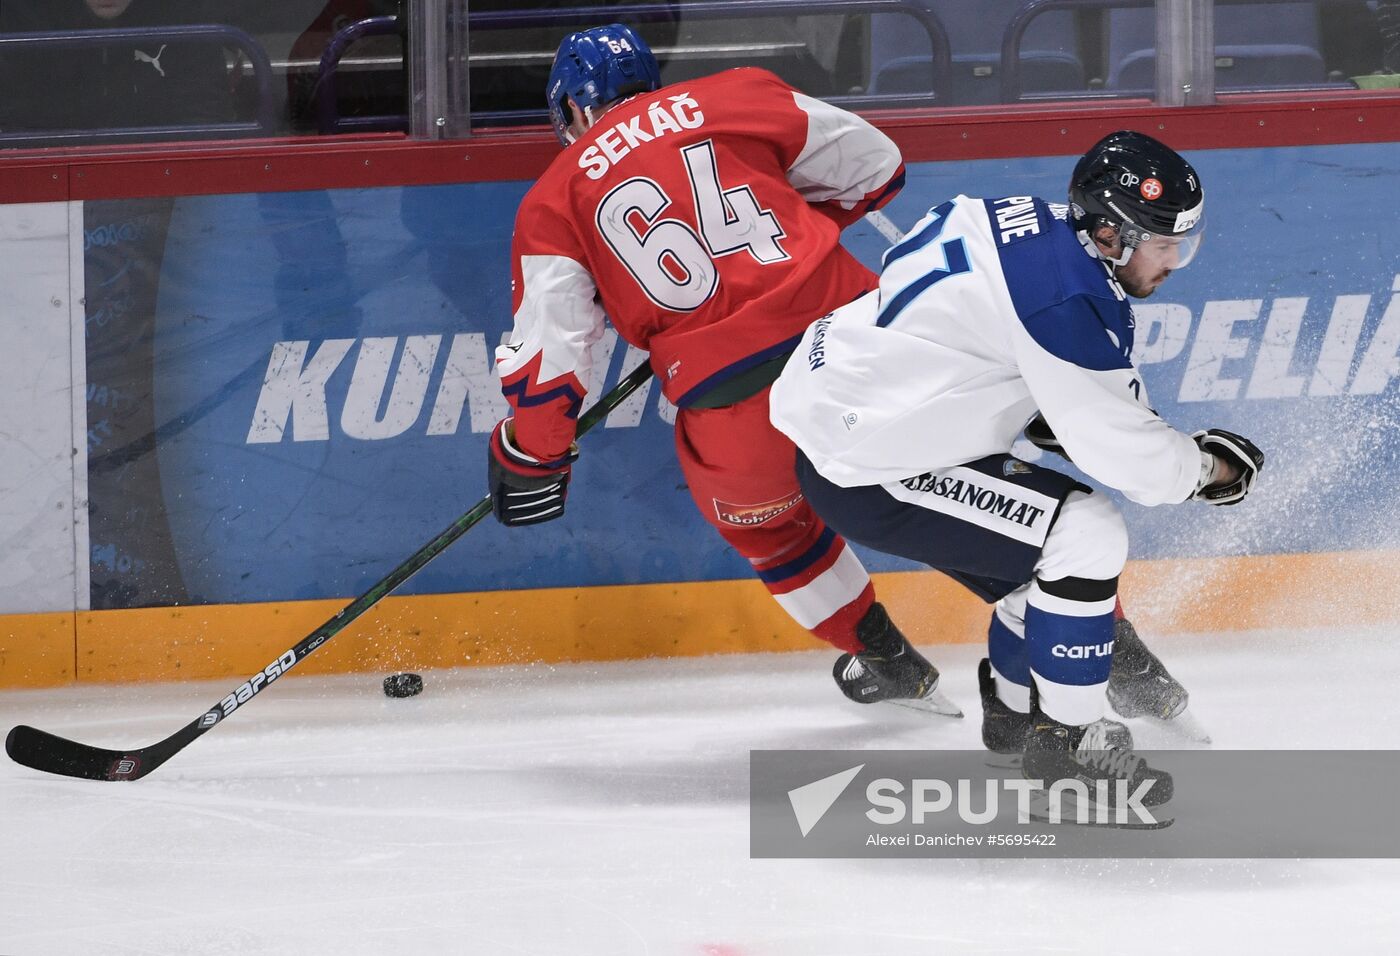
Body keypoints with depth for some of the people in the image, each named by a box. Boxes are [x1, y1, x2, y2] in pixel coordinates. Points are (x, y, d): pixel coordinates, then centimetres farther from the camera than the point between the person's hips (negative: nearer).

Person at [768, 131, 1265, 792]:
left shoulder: (1040, 228, 3)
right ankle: (1065, 737, 0)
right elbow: (1126, 457, -20)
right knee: (1087, 535, -12)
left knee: (1055, 538, 19)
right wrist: (1213, 468, -2)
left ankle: (1015, 708, 39)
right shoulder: (1066, 299, -26)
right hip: (864, 477, -10)